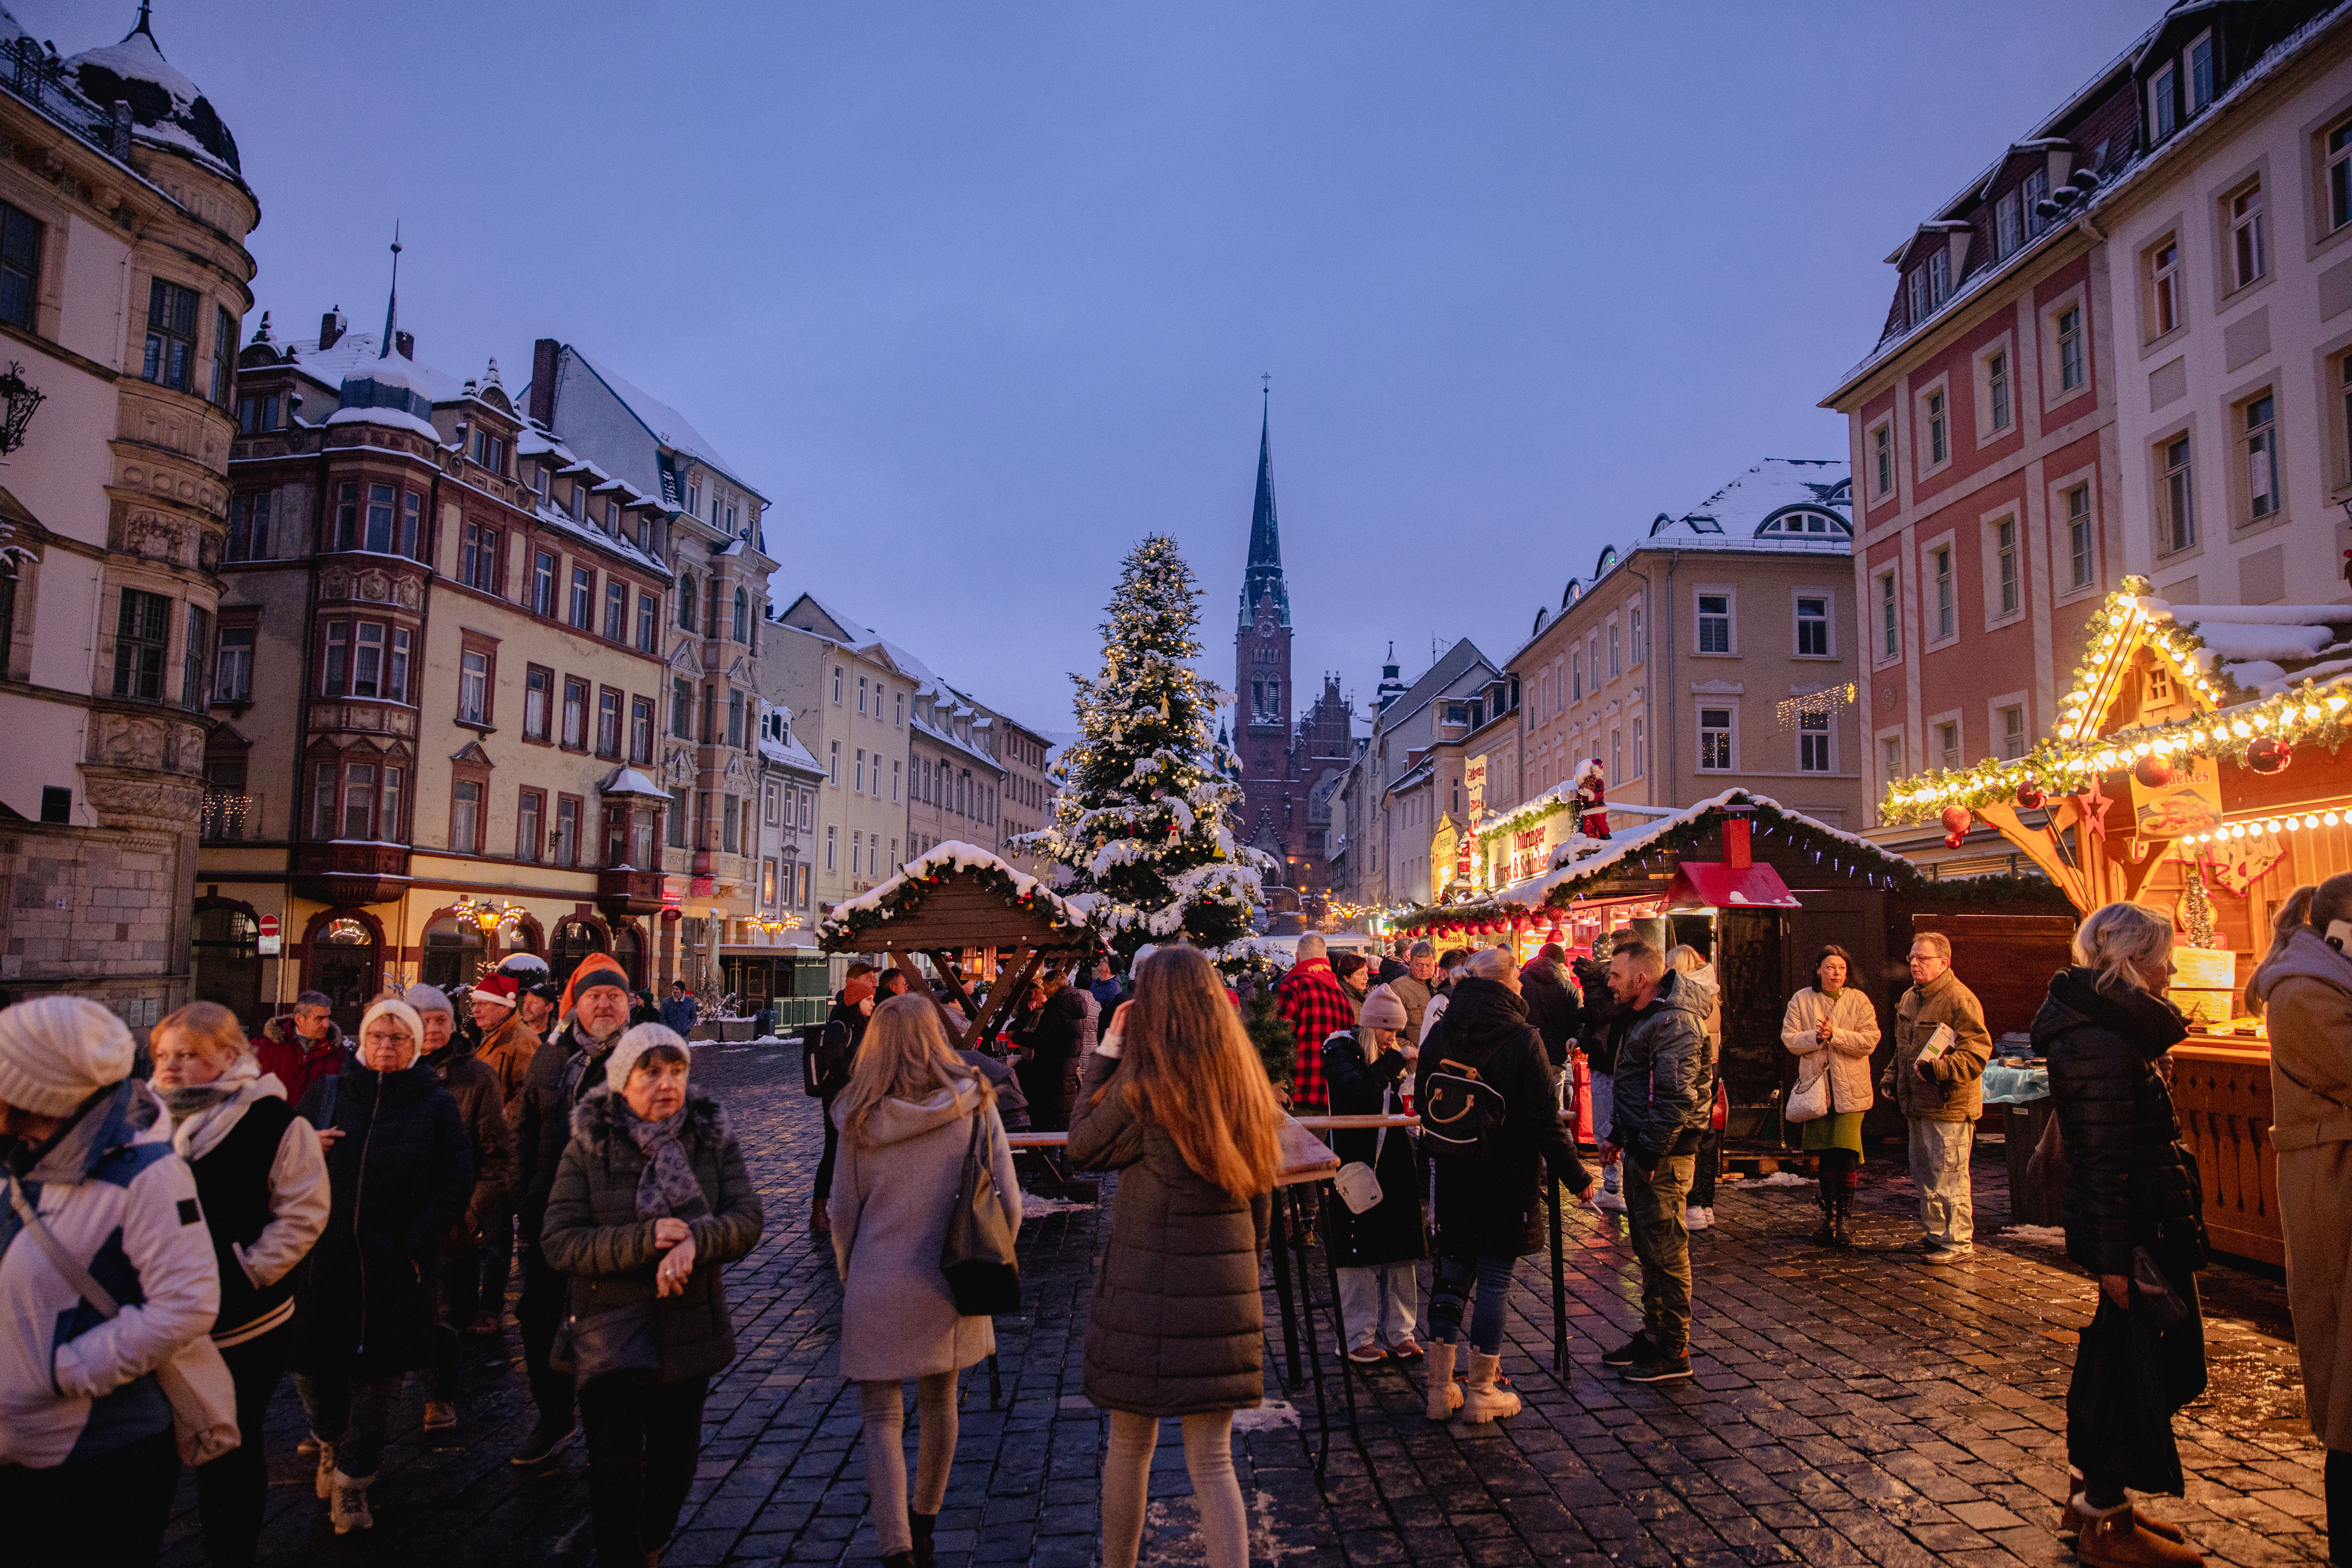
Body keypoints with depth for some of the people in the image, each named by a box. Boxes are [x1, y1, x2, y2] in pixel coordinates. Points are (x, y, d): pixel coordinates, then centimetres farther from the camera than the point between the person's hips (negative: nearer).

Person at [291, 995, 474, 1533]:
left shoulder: (435, 1105, 0)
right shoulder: (325, 1094, 7)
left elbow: (456, 1180, -1)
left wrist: (419, 1244, -10)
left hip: (394, 1266, -2)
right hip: (324, 1259, 2)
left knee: (378, 1374, 3)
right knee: (313, 1367, 9)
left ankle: (351, 1480, 20)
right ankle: (331, 1443, 40)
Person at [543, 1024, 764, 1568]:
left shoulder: (712, 1139, -3)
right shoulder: (588, 1148, -9)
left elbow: (747, 1220, -10)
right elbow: (558, 1242, -15)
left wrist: (693, 1240, -31)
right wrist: (645, 1240, -28)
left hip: (690, 1333, 3)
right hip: (611, 1335, -3)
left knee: (676, 1463, 18)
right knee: (615, 1474, 1)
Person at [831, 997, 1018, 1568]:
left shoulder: (861, 1118, -7)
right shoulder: (975, 1105, -7)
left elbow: (844, 1213, 0)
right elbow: (1008, 1203, -5)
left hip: (878, 1290, -2)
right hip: (951, 1285, 2)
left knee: (882, 1418, 8)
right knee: (939, 1401, 21)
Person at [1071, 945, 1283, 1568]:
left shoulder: (1143, 1087, -15)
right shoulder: (1245, 1081, 2)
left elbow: (1083, 1146, 1)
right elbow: (1259, 1191, 9)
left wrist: (1105, 1054, 3)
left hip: (1146, 1291, -4)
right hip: (1225, 1291, 4)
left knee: (1129, 1446, 16)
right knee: (1213, 1460, 10)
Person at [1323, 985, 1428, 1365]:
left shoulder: (1391, 1057, 15)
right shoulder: (1342, 1052, -6)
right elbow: (1359, 1091, -25)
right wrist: (1396, 1060, -22)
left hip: (1397, 1169, 7)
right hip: (1359, 1169, -6)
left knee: (1401, 1252, 9)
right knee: (1362, 1254, -1)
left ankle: (1398, 1332, 19)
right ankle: (1359, 1339, 9)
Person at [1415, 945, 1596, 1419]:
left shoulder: (1440, 1034, 1)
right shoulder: (1522, 1038, -14)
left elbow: (1422, 1105, 7)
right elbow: (1546, 1119, -13)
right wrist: (1575, 1175, -3)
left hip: (1453, 1178, 5)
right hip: (1508, 1180, -5)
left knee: (1451, 1274, 13)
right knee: (1494, 1279, 5)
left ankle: (1441, 1388, 19)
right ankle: (1483, 1392, 14)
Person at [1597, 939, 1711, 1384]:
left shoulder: (1675, 1022, -20)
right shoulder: (1644, 1015, 13)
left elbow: (1676, 1098, -24)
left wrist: (1649, 1154, -22)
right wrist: (1618, 1134, 19)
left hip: (1663, 1155, -10)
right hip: (1642, 1149, 10)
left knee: (1666, 1252, -1)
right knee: (1648, 1249, 18)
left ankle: (1674, 1353, 8)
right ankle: (1654, 1335, 29)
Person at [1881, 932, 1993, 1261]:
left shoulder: (1960, 1000, -14)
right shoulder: (1910, 998, 15)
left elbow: (1977, 1051, -20)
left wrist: (1938, 1069, -30)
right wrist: (1890, 1077, 16)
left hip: (1950, 1107, -9)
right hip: (1918, 1104, 9)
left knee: (1949, 1176, -4)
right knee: (1923, 1174, 17)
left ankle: (1958, 1242, 6)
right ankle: (1934, 1234, 28)